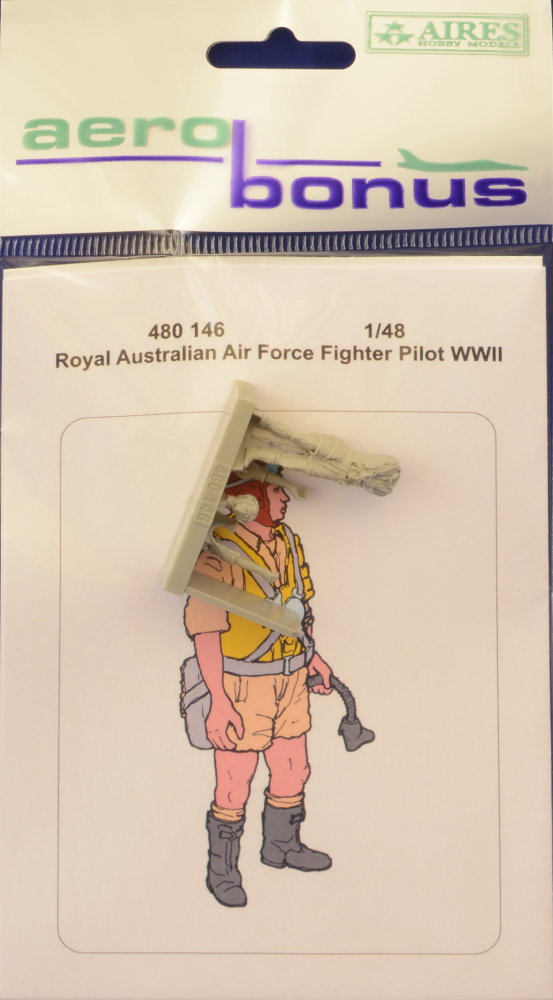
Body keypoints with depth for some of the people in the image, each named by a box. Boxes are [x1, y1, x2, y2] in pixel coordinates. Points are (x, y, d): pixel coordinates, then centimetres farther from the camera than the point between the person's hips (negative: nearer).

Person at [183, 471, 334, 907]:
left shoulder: (287, 541, 3)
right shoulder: (218, 553, -22)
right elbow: (205, 629, -22)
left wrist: (312, 657, 19)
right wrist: (218, 702, -24)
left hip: (290, 680, 7)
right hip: (241, 686, -7)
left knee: (293, 772, 20)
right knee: (235, 788, 5)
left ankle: (282, 846, 44)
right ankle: (222, 871, 28)